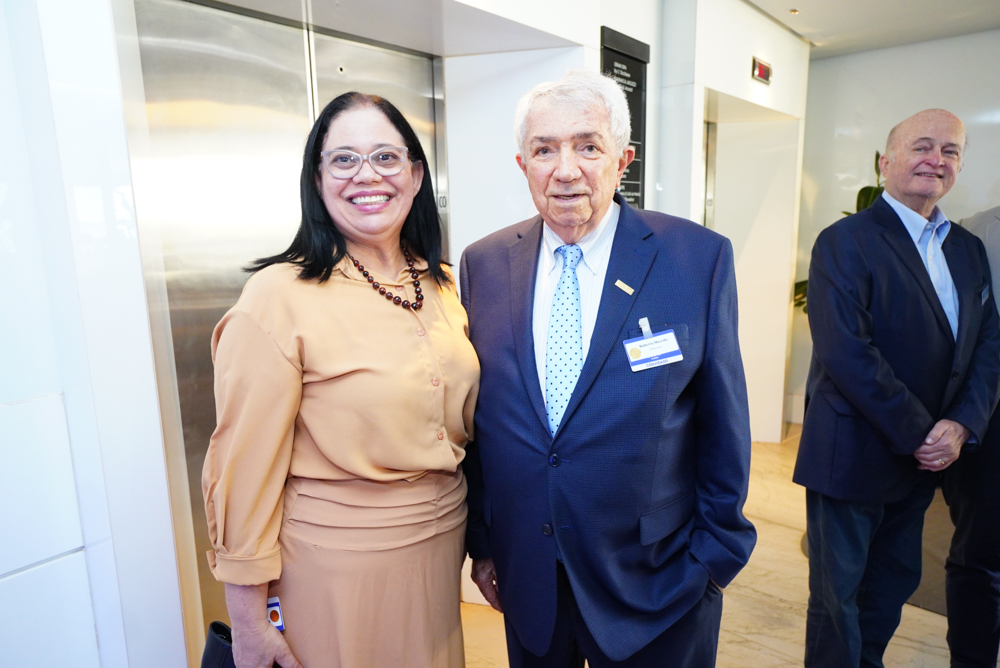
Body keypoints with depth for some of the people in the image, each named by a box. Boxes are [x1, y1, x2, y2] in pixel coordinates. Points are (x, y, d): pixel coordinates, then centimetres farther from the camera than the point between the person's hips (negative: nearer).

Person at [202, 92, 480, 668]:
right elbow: (245, 466, -14)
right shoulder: (279, 296, -18)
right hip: (335, 563, -5)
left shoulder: (440, 284, 1)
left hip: (442, 544, 6)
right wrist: (248, 619, -9)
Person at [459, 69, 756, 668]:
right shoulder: (483, 264, -4)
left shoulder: (700, 258, -12)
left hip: (656, 584, -2)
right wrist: (481, 541, 5)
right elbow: (477, 418, 1)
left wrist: (715, 555, -2)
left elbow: (724, 425, -6)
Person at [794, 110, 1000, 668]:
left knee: (894, 585, 22)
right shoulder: (844, 242, -13)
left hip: (923, 455, 7)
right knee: (838, 596, 8)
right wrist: (918, 434, -17)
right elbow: (845, 354, -22)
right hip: (854, 454, -7)